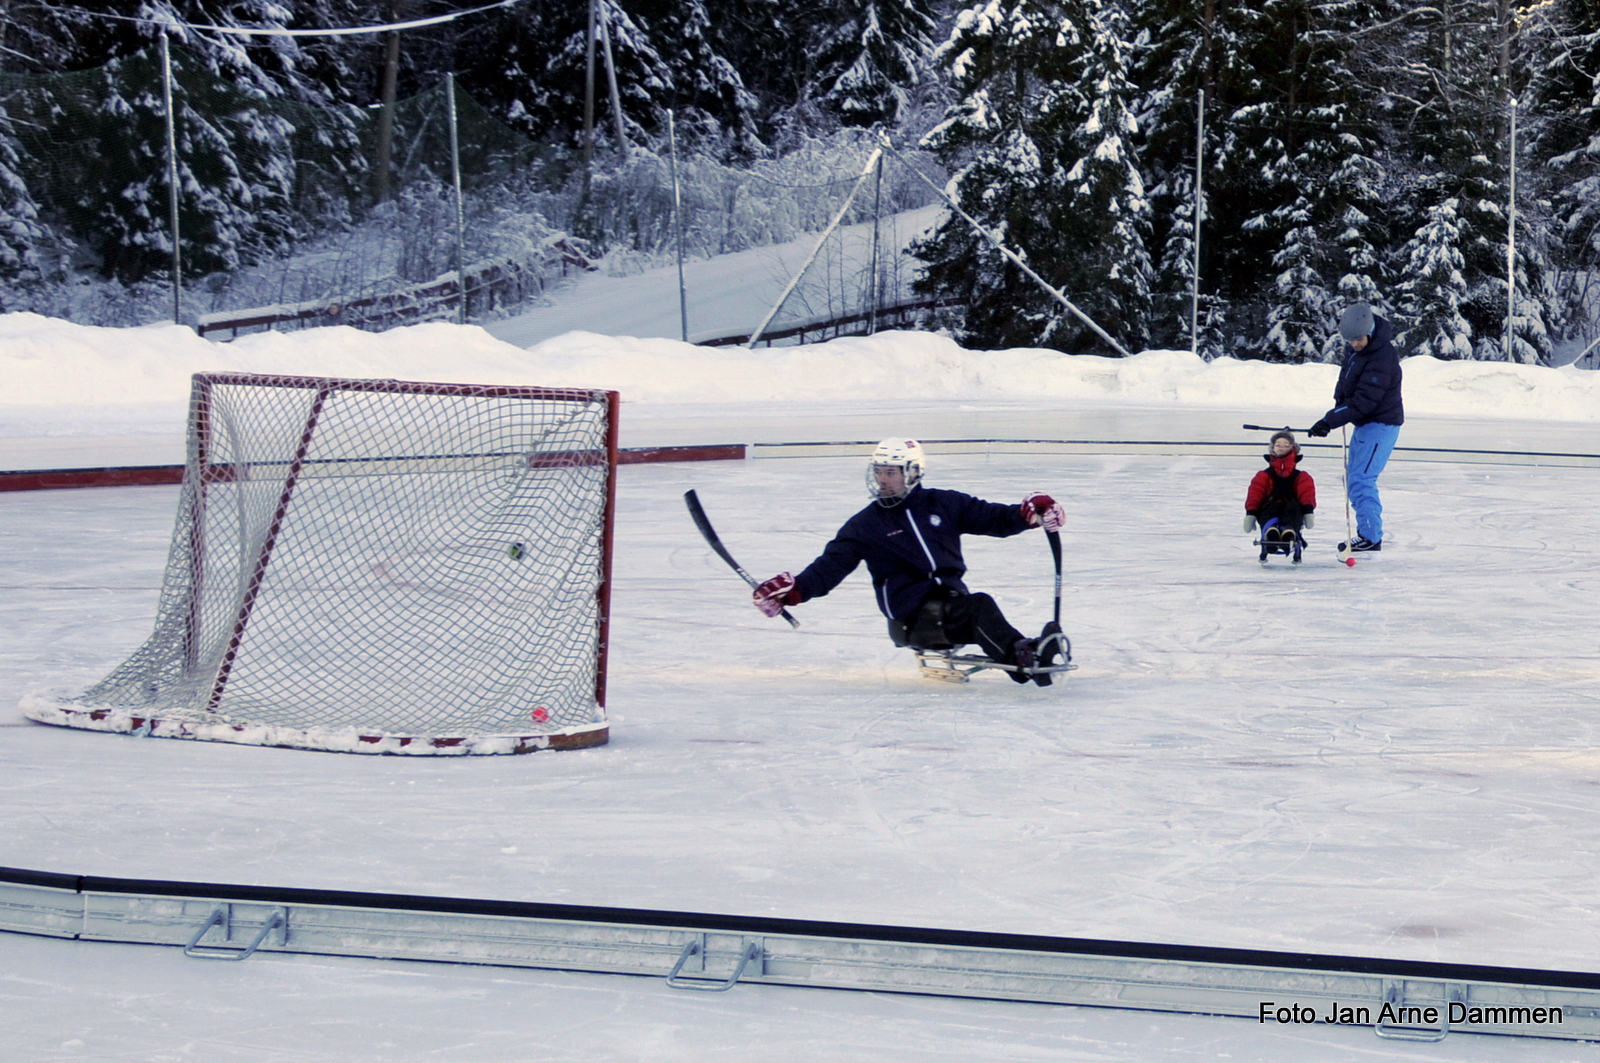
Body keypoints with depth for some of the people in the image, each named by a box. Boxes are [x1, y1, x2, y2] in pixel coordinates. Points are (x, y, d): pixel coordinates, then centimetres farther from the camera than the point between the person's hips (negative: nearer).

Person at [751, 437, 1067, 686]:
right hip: (910, 614, -3)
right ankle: (1023, 658, -49)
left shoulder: (944, 505, 12)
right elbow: (831, 566, 3)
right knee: (978, 607, -31)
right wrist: (793, 590, -13)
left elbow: (993, 519, 12)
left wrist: (1029, 513, -7)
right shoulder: (865, 526, 7)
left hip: (951, 600, 3)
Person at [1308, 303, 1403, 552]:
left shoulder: (1382, 359, -28)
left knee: (1361, 479, -16)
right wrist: (1340, 399, 7)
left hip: (1381, 424, -10)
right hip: (1363, 423, 10)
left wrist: (1331, 421, -33)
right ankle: (1367, 532, 23)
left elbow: (1363, 402, -31)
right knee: (1352, 478, 14)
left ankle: (1371, 538, -13)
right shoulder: (1355, 348, 0)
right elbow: (1347, 375, 22)